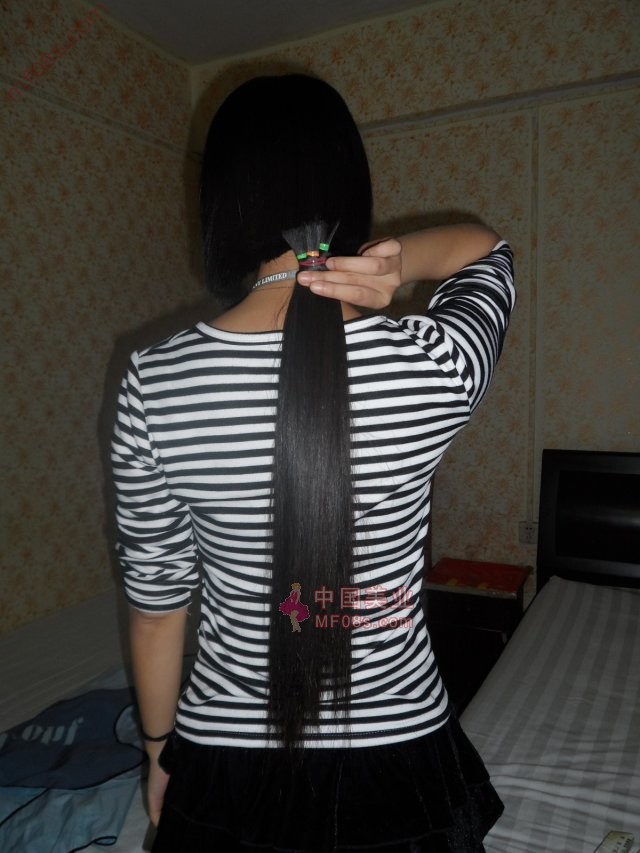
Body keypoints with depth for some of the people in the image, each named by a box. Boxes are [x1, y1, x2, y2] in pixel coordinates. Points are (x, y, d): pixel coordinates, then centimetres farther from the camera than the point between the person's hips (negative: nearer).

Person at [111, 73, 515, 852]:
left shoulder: (154, 385, -19)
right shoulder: (433, 366, -21)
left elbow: (156, 605, -7)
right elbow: (487, 248, 3)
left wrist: (159, 748, 10)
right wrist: (393, 262, -17)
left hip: (225, 766, 1)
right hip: (398, 758, 0)